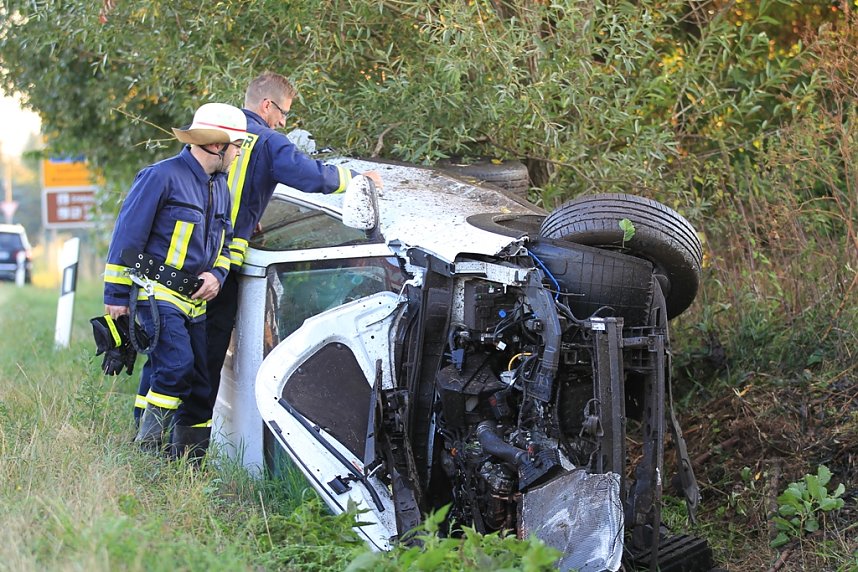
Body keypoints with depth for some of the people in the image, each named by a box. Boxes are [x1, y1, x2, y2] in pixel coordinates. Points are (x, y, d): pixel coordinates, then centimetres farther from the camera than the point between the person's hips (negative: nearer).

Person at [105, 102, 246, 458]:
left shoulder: (220, 187, 15)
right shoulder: (163, 176, -11)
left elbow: (224, 242, 24)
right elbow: (127, 235, -10)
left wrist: (217, 274, 2)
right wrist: (116, 293, -11)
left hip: (194, 299, 8)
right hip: (157, 293, -8)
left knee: (200, 381, 6)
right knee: (177, 363, -23)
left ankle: (189, 460, 17)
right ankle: (147, 446, -7)